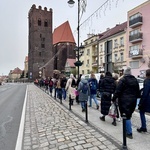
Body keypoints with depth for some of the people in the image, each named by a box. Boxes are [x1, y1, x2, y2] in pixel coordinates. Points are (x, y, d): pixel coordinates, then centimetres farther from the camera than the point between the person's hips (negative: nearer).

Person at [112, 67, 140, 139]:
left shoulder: (122, 80, -11)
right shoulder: (135, 80, 10)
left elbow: (118, 91, -14)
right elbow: (138, 91, 15)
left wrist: (113, 99, -6)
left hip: (124, 101, -7)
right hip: (133, 100, 7)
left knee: (126, 117, 2)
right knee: (129, 116, 18)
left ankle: (129, 133, 6)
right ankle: (128, 130, 29)